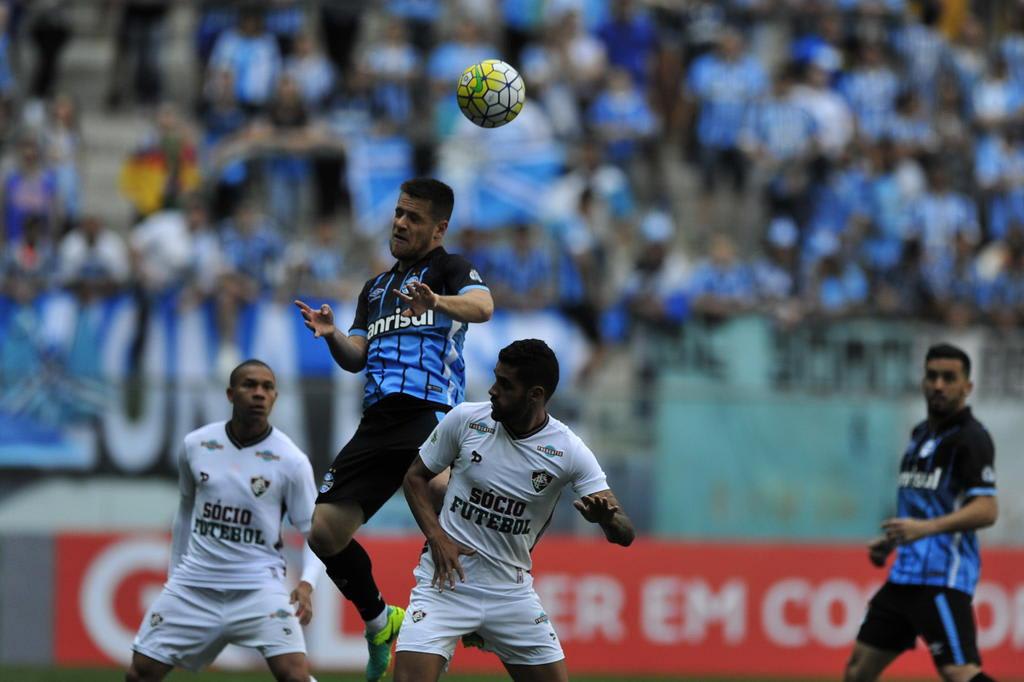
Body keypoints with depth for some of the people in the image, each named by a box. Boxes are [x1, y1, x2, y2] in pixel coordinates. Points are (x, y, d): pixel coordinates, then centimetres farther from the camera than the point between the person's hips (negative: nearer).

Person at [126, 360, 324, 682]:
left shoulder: (290, 460, -6)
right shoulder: (196, 445, 3)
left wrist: (306, 584, -20)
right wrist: (175, 575, 21)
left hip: (259, 586, -3)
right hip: (194, 587, 4)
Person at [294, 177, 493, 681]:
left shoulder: (449, 269, 5)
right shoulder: (376, 288, 26)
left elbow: (481, 306, -17)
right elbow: (355, 358, 21)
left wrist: (437, 302, -39)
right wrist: (331, 335, -2)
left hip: (429, 411, -7)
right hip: (378, 422, 7)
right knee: (325, 531, 3)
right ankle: (379, 622, 22)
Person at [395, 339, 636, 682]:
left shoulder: (569, 451, -9)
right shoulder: (466, 419, -7)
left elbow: (625, 534, -13)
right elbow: (416, 476, 7)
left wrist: (605, 517, -37)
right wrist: (437, 537, -9)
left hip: (512, 591, 2)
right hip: (447, 578, -1)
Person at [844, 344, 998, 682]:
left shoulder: (970, 438, -9)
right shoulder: (921, 434, 18)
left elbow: (986, 510, -22)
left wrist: (925, 528, -33)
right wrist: (891, 542, 20)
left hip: (942, 578, -9)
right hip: (905, 575, 9)